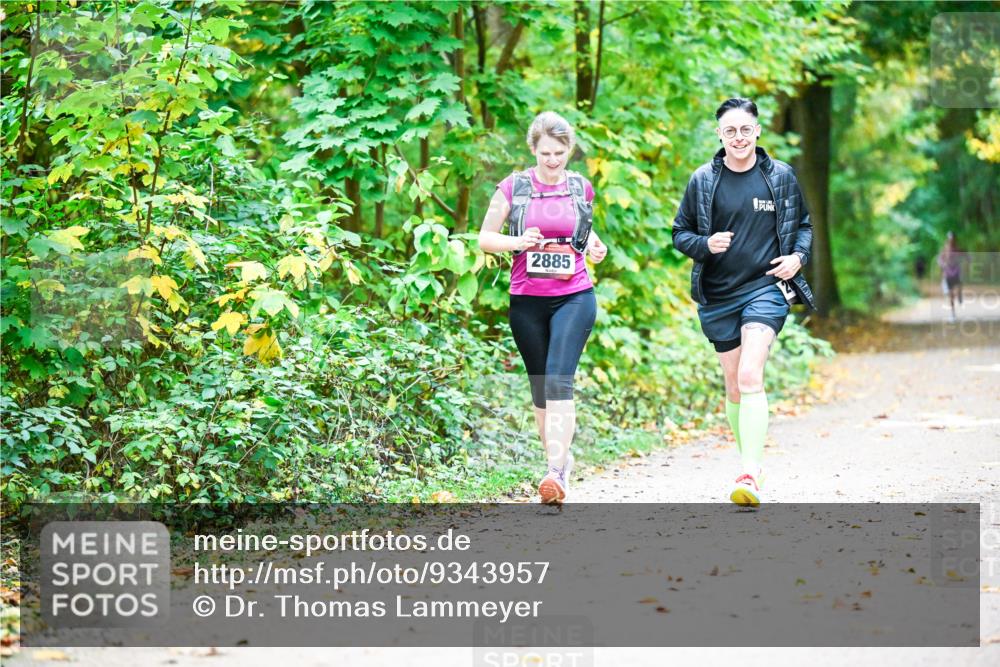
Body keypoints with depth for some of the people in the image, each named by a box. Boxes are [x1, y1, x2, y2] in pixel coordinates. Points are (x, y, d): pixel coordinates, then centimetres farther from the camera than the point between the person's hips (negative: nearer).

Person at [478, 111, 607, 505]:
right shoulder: (513, 187, 1)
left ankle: (555, 472, -25)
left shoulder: (581, 188, 6)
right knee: (540, 387, 10)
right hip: (527, 300, 1)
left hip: (574, 297, -1)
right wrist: (519, 242, -15)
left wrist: (594, 246, 3)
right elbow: (485, 239, 4)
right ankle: (560, 459, 28)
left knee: (558, 381, -17)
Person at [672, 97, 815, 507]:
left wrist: (799, 256, -3)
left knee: (750, 377, -20)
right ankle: (748, 462, 29)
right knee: (733, 385, 10)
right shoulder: (702, 180, 2)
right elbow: (680, 233, 8)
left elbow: (803, 224, 16)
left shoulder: (780, 176, 3)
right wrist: (706, 244, -12)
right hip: (718, 296, 3)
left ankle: (750, 475, -25)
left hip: (766, 288, -2)